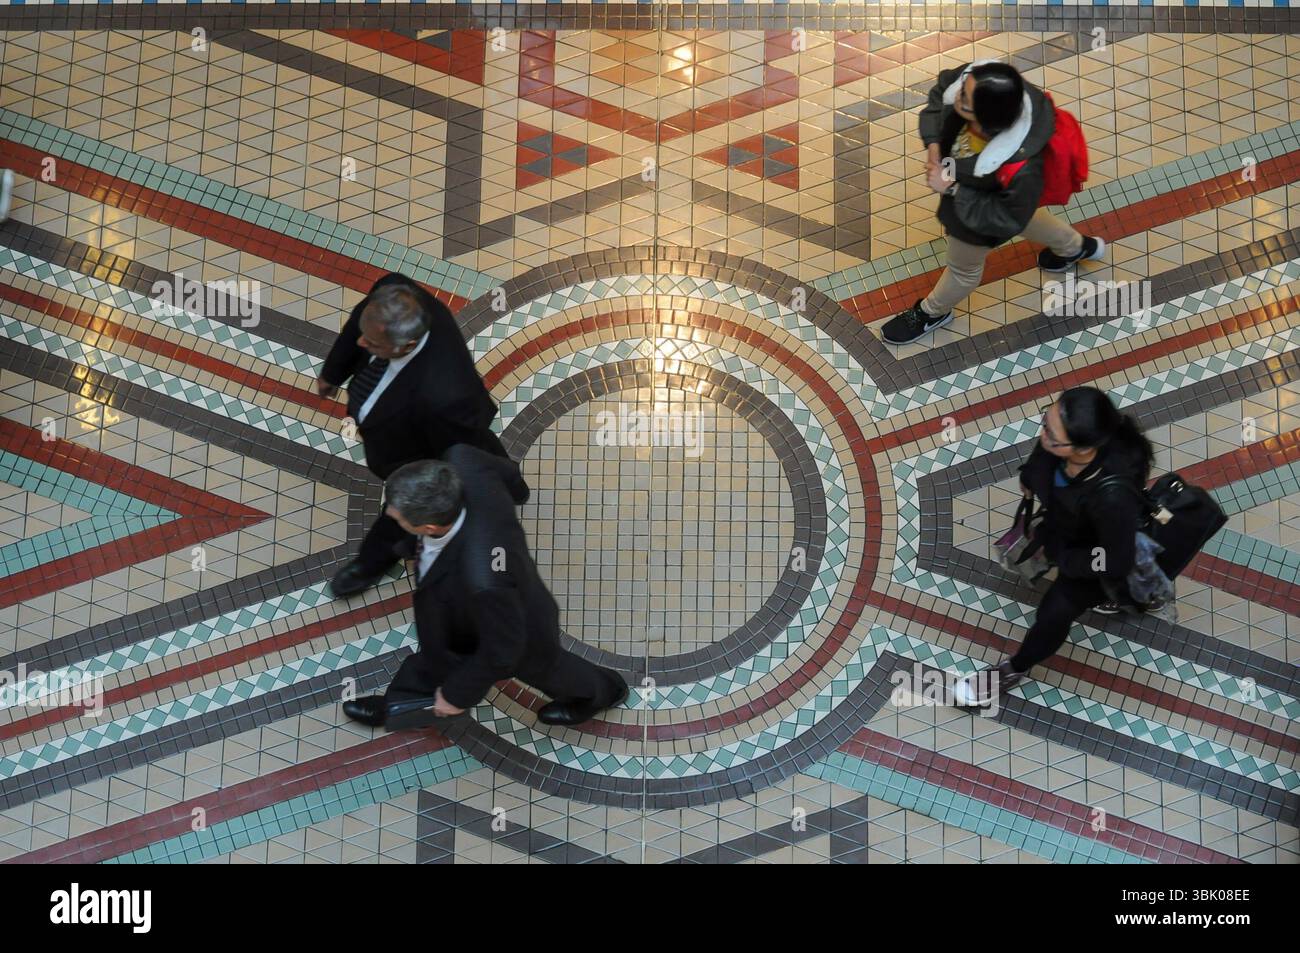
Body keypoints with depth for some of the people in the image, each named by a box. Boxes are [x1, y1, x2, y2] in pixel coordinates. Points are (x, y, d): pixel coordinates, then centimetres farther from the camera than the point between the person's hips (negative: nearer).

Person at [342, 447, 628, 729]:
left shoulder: (483, 581, -51)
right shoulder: (462, 467, -37)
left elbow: (502, 649, -31)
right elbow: (506, 473, -12)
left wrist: (458, 693, -13)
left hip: (516, 632, -5)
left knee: (542, 668, 30)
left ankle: (599, 691, 61)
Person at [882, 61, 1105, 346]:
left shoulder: (1019, 166, -49)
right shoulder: (971, 81, -36)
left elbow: (1007, 219, -30)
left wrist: (952, 188, -32)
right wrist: (933, 142, -22)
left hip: (980, 210, -6)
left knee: (963, 268, 28)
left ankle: (933, 312, 61)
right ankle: (1077, 247, 67)